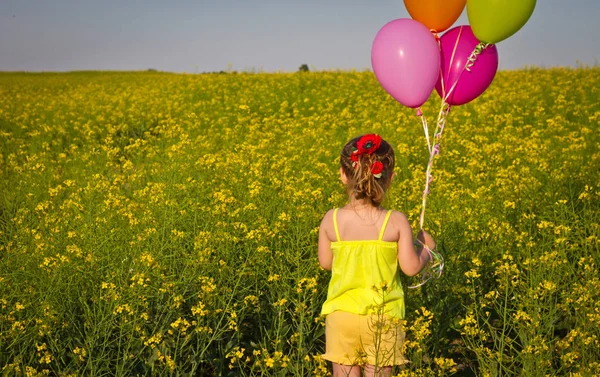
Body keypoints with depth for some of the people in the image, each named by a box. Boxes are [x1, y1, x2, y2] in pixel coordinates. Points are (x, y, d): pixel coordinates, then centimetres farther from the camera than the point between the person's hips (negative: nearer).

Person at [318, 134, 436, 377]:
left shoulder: (331, 220, -9)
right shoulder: (396, 222, -12)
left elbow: (325, 263, 3)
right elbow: (411, 268, -9)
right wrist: (426, 248, 10)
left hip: (341, 314, 1)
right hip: (383, 317, -1)